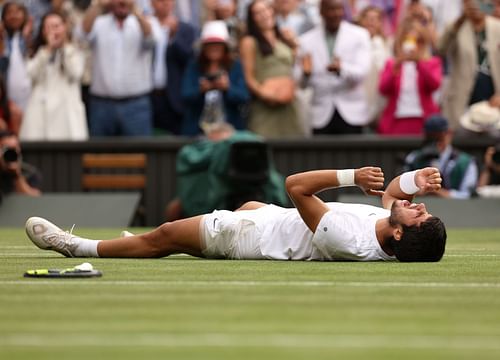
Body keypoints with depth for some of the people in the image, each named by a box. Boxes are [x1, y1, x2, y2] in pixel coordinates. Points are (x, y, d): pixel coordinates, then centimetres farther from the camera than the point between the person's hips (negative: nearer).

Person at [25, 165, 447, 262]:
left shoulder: (348, 241, -45)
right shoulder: (397, 242, -24)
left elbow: (296, 185, -39)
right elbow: (393, 190, -3)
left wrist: (350, 176, -45)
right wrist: (417, 178, -23)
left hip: (251, 237, -8)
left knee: (164, 236, 7)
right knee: (249, 203, 38)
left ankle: (79, 246, 29)